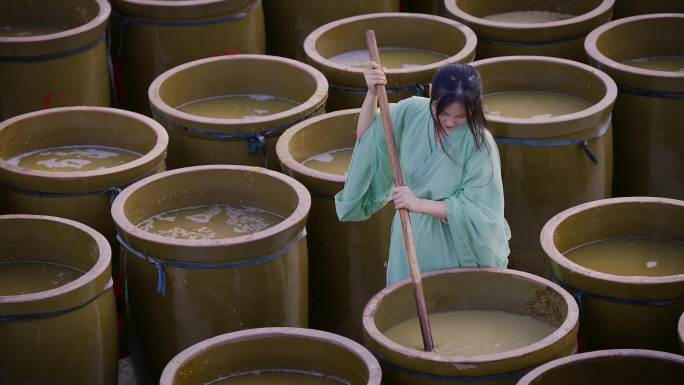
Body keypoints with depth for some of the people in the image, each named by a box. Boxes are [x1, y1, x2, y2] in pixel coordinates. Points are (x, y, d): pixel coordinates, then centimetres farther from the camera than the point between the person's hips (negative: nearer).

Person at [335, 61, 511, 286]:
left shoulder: (479, 144, -22)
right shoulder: (412, 112, -9)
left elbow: (476, 210, -21)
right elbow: (366, 136, 3)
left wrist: (420, 204, -28)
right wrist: (372, 94, -13)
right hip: (411, 238, 4)